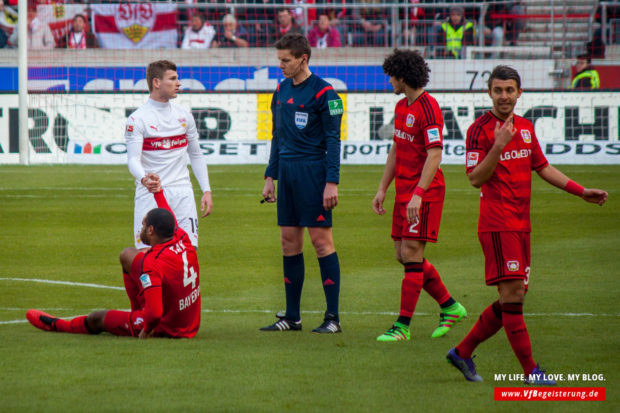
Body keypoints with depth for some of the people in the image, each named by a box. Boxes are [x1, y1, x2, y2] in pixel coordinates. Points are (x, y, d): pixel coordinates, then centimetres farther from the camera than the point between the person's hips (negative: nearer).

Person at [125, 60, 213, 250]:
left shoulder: (184, 115, 12)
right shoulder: (137, 119, -5)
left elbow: (196, 155, 19)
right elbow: (133, 158, -13)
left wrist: (206, 190, 11)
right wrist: (144, 178, -35)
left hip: (182, 193, 4)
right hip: (150, 193, -4)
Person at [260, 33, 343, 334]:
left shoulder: (323, 92, -9)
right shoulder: (282, 89, 13)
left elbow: (333, 139, -10)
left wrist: (332, 182, -16)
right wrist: (270, 176, 17)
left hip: (312, 172, -7)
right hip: (287, 172, 7)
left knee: (321, 241, -7)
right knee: (289, 242, 7)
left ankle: (333, 317, -4)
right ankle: (292, 317, 12)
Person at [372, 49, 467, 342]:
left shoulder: (428, 108, -16)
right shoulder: (401, 107, 14)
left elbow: (434, 155, -22)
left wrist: (418, 194, -27)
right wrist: (382, 189, 19)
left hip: (425, 192, -9)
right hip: (404, 190, 10)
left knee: (411, 255, -9)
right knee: (403, 255, 10)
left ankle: (403, 326, -7)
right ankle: (450, 307, 23)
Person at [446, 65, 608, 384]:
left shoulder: (525, 127, 14)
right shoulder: (480, 130, -8)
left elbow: (542, 168, 24)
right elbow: (475, 178, -15)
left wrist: (582, 192, 21)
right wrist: (498, 146, -27)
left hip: (521, 224, 8)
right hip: (497, 223, -8)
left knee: (513, 298, 8)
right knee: (512, 295, -9)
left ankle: (463, 352, 19)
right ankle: (530, 370, -7)